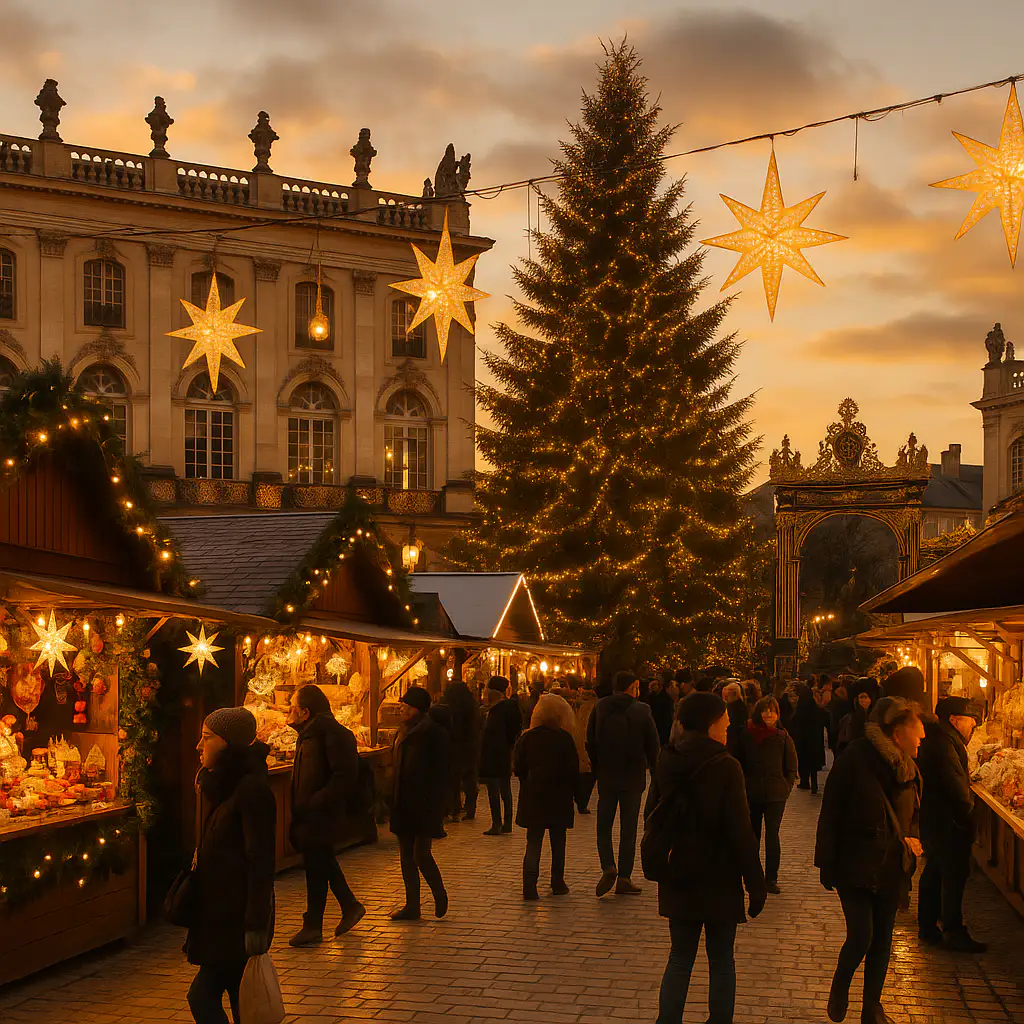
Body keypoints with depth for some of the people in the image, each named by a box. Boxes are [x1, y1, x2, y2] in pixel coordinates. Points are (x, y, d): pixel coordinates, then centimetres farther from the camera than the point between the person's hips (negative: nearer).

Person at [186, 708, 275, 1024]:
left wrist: (256, 926, -23)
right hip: (221, 910, 10)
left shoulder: (252, 788, -17)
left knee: (203, 997, -8)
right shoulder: (226, 785, 12)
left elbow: (260, 861, -21)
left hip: (238, 915, -9)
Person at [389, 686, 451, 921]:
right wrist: (396, 801, 14)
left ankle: (440, 896, 14)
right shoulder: (405, 731, 12)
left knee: (420, 853, -8)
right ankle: (412, 906, 16)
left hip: (424, 804, -8)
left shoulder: (434, 733, -12)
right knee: (406, 855, 9)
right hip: (405, 803, 8)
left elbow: (442, 774, -14)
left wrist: (434, 803, -18)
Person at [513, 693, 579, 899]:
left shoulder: (526, 738, -4)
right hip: (559, 797, -1)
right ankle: (558, 884, 21)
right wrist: (575, 793, 4)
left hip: (533, 797, 1)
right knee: (558, 842, 14)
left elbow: (518, 768, -2)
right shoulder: (565, 739, -8)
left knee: (533, 843, 3)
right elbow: (573, 770, -8)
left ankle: (530, 887, -9)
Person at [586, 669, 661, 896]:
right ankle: (624, 877, 6)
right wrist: (654, 770, 11)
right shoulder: (641, 711, -8)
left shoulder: (600, 709, -3)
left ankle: (608, 867, -10)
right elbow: (653, 747, -5)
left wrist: (596, 769, 11)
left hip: (606, 777, 1)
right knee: (628, 829, 6)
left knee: (604, 826, 11)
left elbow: (590, 743, 1)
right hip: (633, 778, -1)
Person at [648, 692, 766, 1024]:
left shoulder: (667, 763, 0)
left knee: (680, 959, 13)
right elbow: (741, 833, -16)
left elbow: (651, 818, 10)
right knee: (721, 962, 9)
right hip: (719, 883, -4)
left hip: (678, 881, 4)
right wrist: (756, 884, -9)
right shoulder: (725, 767, -16)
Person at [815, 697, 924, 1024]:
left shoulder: (908, 768, 4)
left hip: (892, 870, 6)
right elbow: (831, 814, -12)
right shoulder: (855, 761, -16)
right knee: (861, 938, -10)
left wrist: (912, 840, 0)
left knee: (882, 941, 11)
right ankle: (840, 988, 20)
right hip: (856, 868, -6)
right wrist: (827, 865, -12)